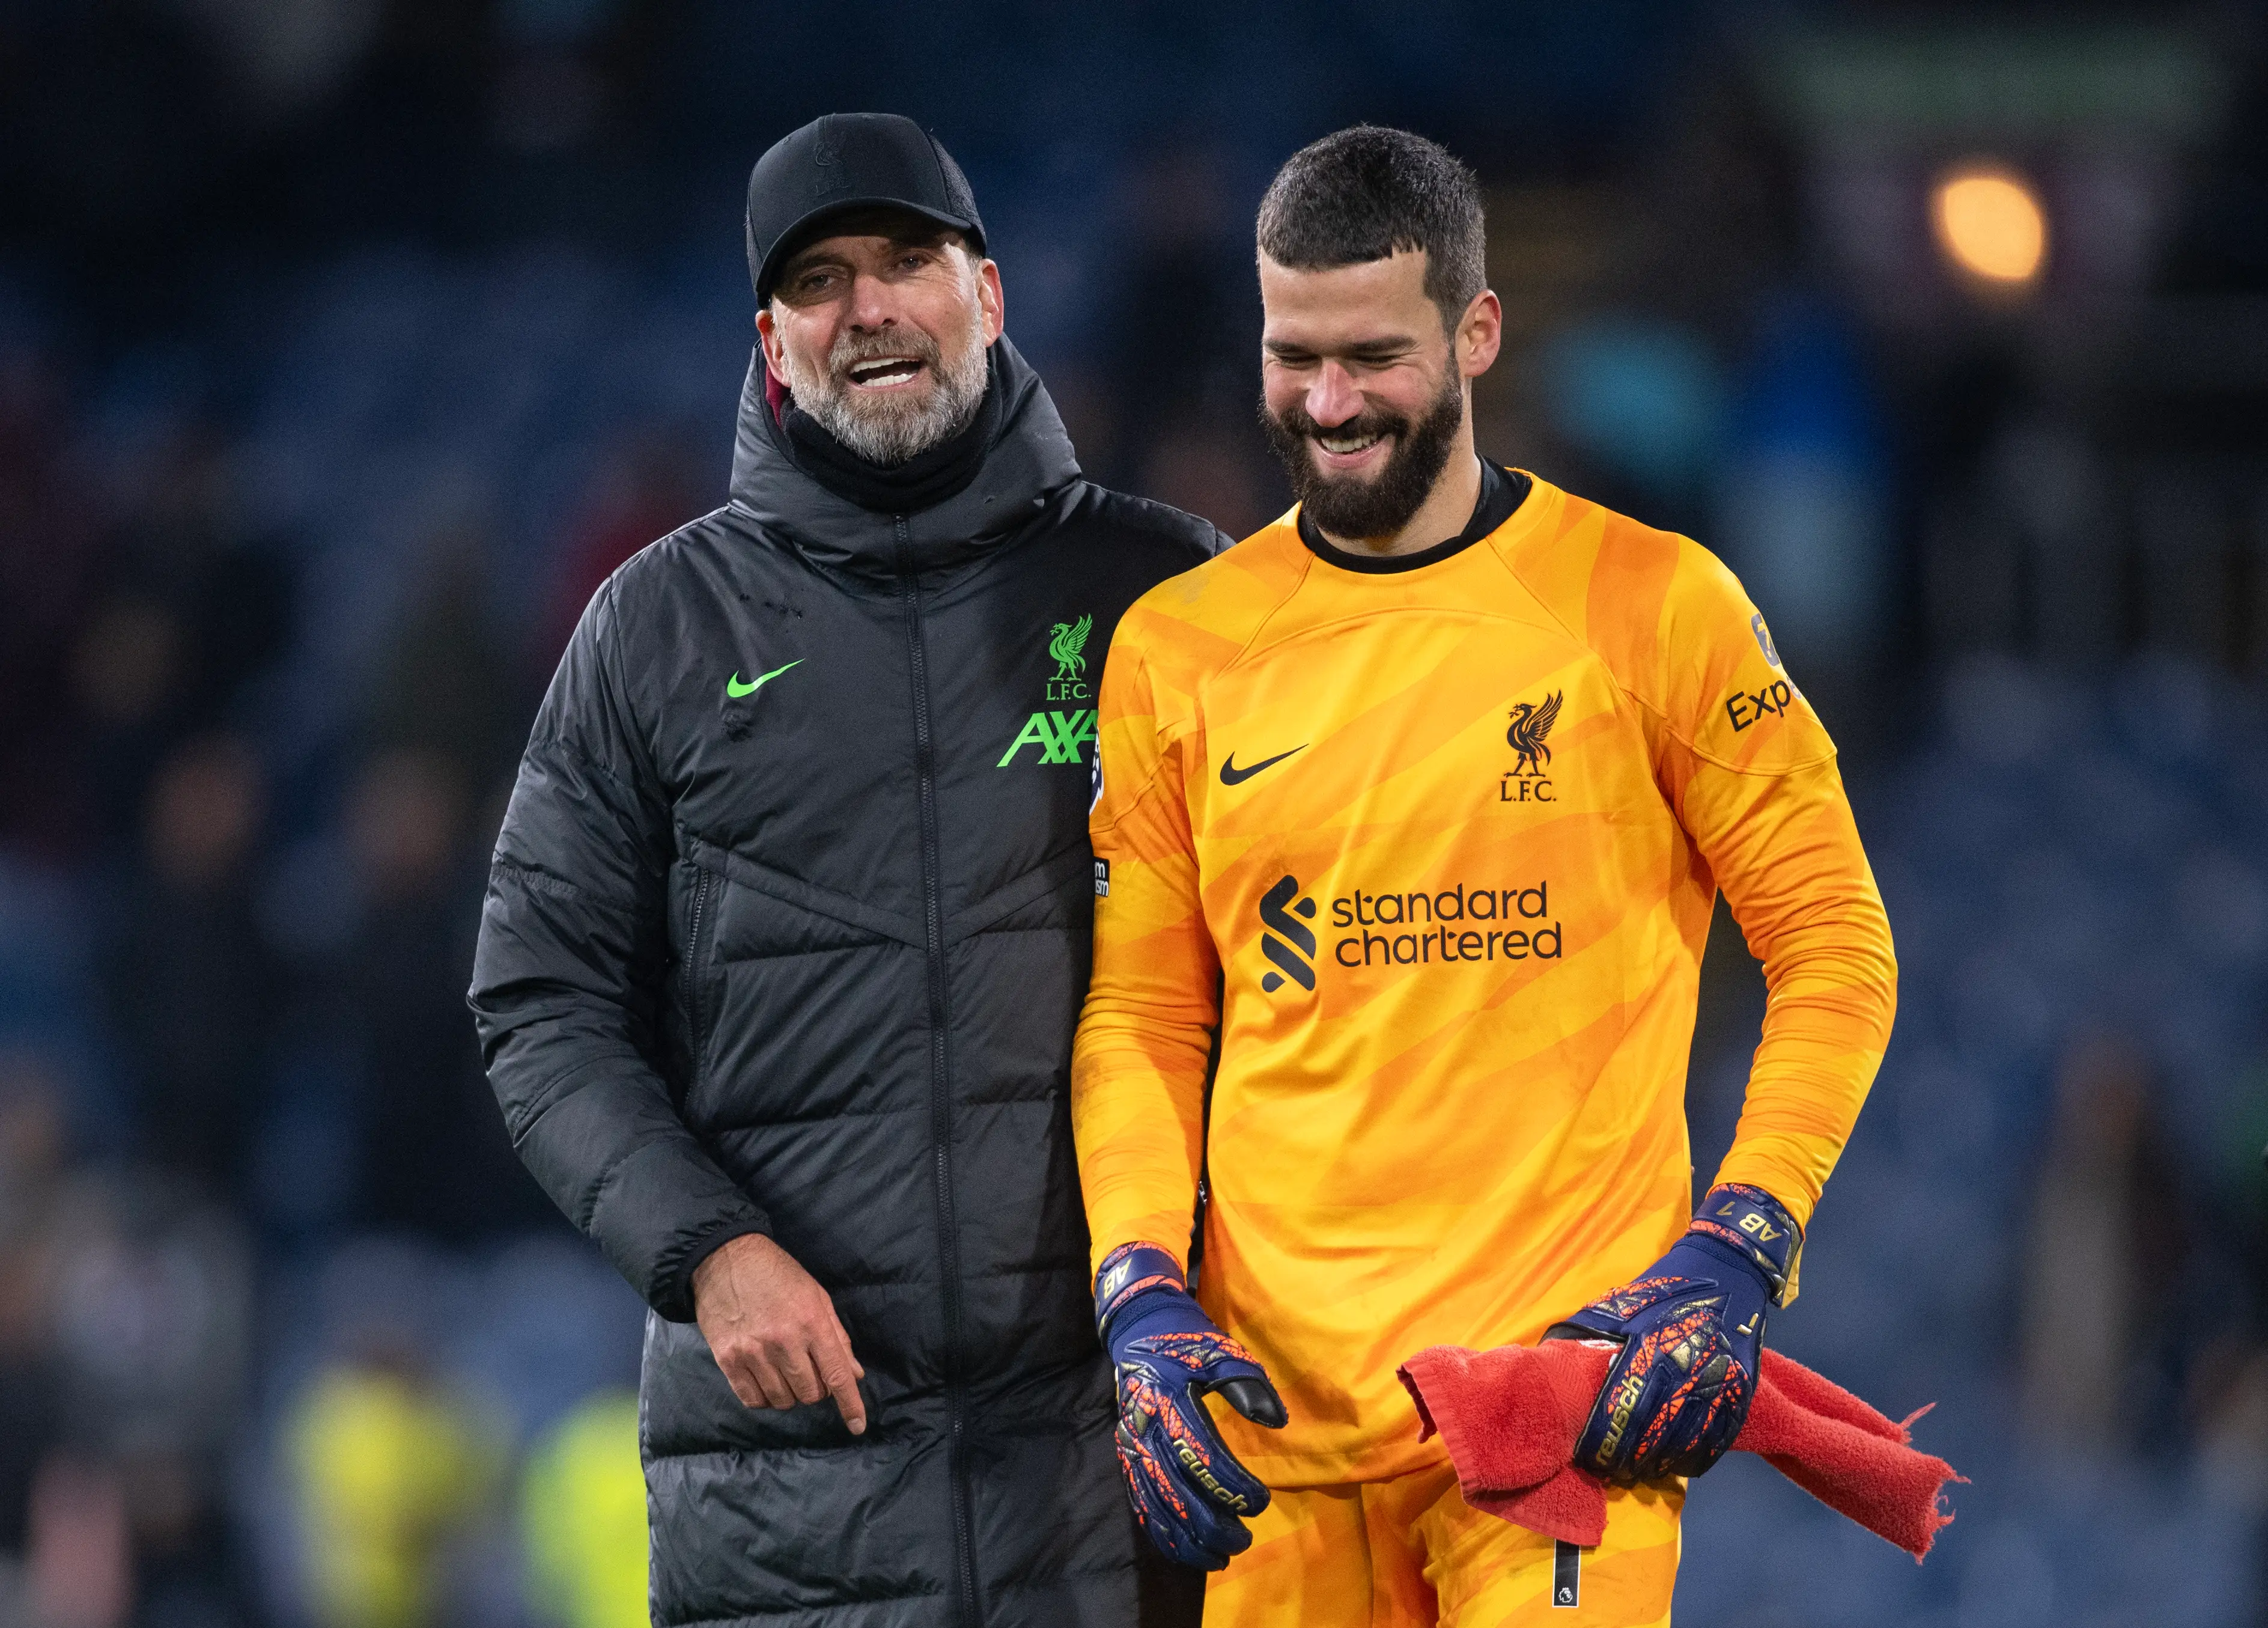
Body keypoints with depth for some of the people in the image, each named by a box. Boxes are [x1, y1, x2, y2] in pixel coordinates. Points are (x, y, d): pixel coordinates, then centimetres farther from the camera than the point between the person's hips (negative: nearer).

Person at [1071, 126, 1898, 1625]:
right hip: (1273, 1394, 3)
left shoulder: (1651, 605, 1)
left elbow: (1835, 946, 3)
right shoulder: (1174, 649, 9)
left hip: (1568, 1389, -3)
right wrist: (1143, 1295, -3)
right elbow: (1140, 1020, 12)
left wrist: (1737, 1255, -8)